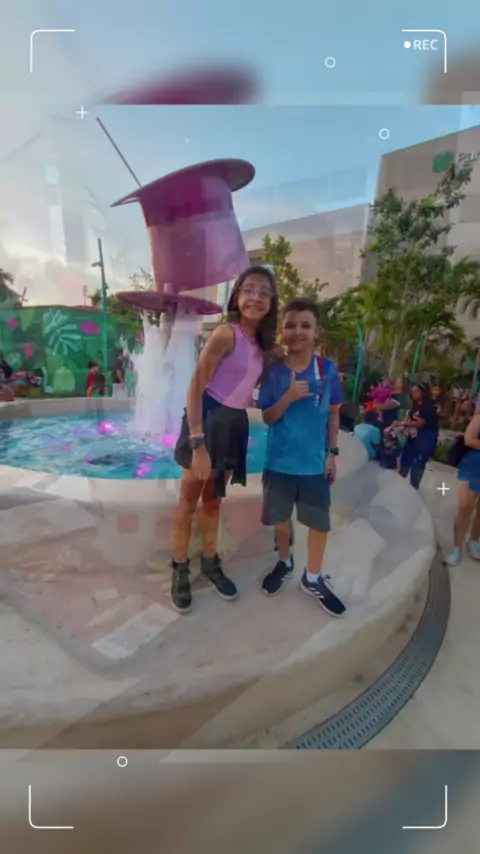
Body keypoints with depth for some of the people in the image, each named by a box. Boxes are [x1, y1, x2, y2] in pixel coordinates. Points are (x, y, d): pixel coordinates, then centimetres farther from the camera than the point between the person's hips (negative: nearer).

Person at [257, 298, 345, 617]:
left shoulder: (328, 369, -4)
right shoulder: (273, 371, -7)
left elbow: (334, 413, 4)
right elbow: (268, 418, -6)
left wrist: (332, 453, 1)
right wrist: (288, 397, -24)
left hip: (315, 462, 1)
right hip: (280, 461, 0)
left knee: (320, 522, 11)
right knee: (281, 517, 16)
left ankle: (313, 578, 34)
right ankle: (285, 562, 44)